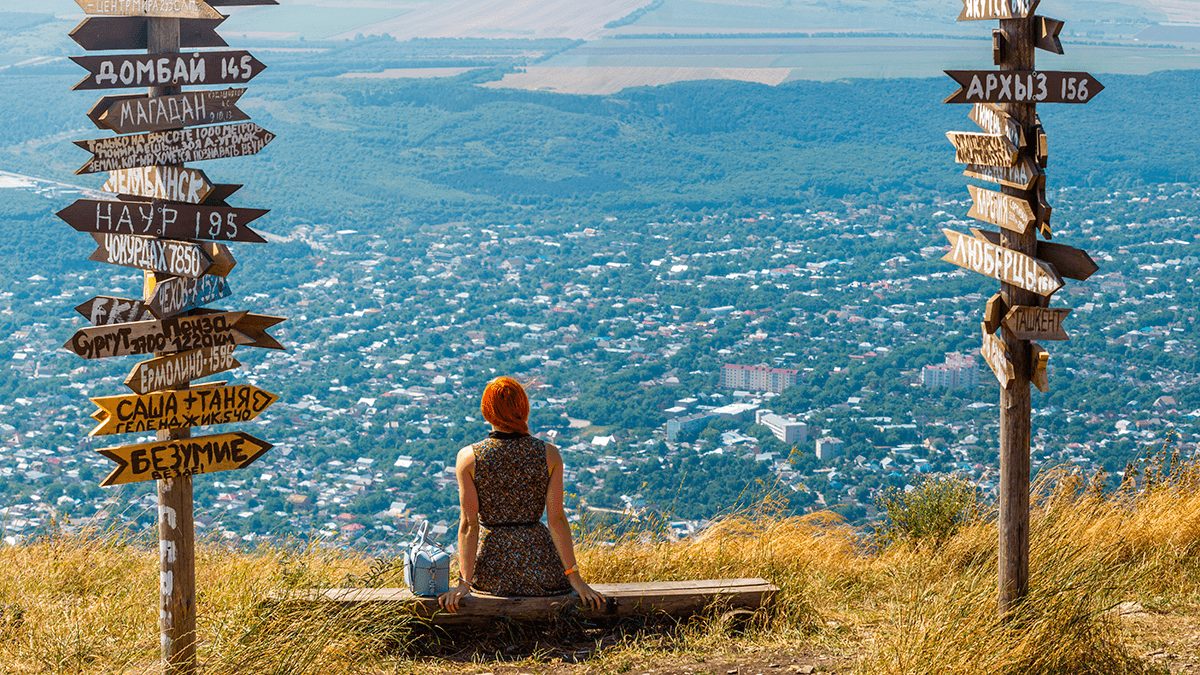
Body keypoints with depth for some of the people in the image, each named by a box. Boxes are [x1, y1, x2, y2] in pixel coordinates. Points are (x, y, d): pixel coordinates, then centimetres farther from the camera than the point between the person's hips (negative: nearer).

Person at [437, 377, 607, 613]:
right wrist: (575, 578, -5)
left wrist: (465, 582, -8)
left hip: (492, 574, 1)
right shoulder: (549, 455, -8)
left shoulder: (468, 458, -9)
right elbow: (556, 520, -9)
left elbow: (468, 524, -10)